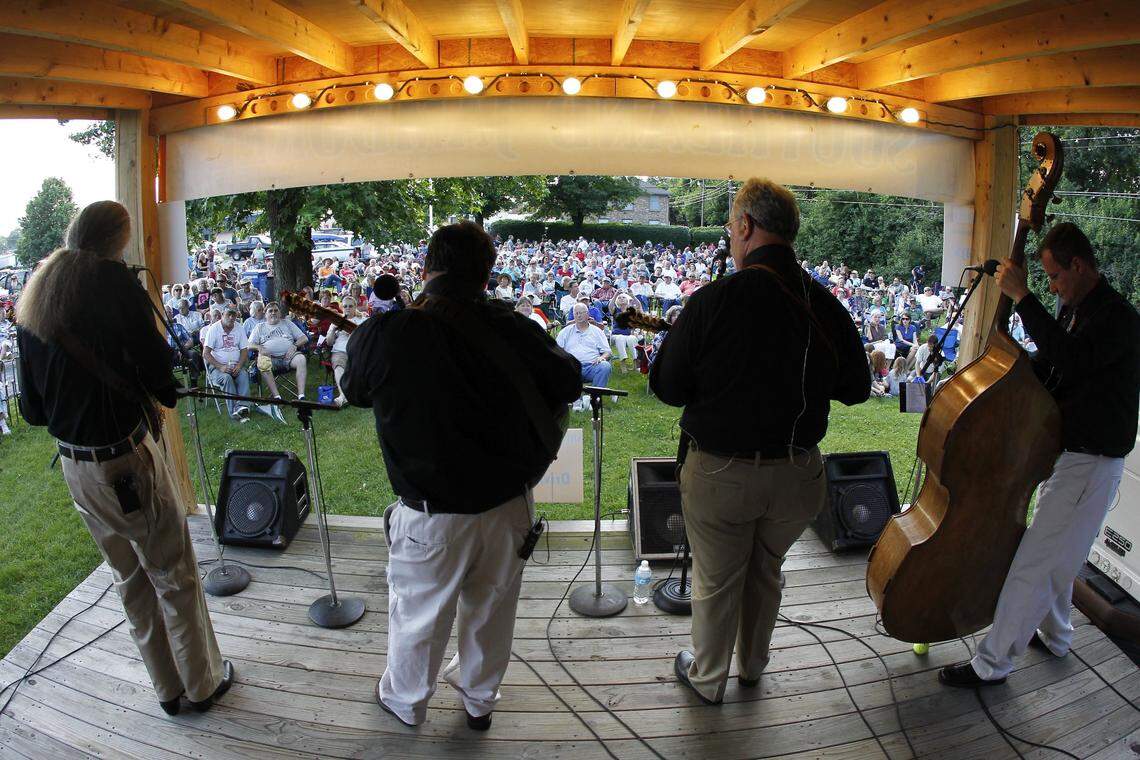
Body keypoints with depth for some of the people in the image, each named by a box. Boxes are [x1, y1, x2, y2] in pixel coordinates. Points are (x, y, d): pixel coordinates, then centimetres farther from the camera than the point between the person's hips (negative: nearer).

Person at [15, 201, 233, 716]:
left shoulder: (32, 298, 7)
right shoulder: (111, 281, -14)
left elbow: (31, 408, 9)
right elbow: (155, 365, -18)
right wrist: (168, 393, 2)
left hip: (74, 465, 7)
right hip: (129, 459, -7)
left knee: (129, 579, 19)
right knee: (175, 576, 9)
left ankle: (168, 689, 33)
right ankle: (203, 682, 24)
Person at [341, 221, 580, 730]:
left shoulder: (381, 335, -17)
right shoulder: (511, 328, -14)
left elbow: (354, 392, 4)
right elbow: (568, 384, 0)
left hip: (434, 515, -2)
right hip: (510, 502, 2)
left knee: (418, 613, 21)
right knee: (492, 608, 23)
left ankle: (405, 702, 46)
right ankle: (479, 698, 46)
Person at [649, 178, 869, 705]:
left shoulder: (713, 300, -19)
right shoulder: (826, 305, -8)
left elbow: (667, 388, -12)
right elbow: (855, 389, 5)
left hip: (720, 473, -4)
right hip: (798, 474, 4)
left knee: (716, 582, 17)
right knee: (766, 571, 26)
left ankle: (707, 678, 38)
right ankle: (752, 666, 47)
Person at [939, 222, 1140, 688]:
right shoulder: (1073, 310, 9)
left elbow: (1069, 358, -38)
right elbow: (1044, 370, 18)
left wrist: (1022, 296, -34)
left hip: (1091, 464, -10)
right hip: (1063, 453, 10)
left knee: (1030, 564, -7)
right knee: (1054, 556, 25)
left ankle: (993, 664, 4)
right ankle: (1054, 636, 45)